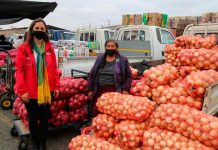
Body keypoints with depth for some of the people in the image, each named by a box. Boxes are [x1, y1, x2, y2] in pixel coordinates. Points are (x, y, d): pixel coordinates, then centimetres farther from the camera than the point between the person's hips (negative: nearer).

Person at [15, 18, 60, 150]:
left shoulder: (49, 47, 4)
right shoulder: (23, 48, -5)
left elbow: (54, 68, 6)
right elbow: (19, 70, -7)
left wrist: (56, 86, 3)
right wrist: (22, 90, -12)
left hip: (47, 90, 3)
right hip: (30, 92, -2)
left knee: (44, 118, 14)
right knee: (33, 119, 13)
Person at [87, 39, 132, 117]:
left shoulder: (123, 60, 5)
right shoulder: (99, 59, 13)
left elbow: (128, 76, 6)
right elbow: (92, 74, 15)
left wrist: (125, 89, -5)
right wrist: (90, 89, 9)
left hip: (116, 91, -3)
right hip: (100, 90, 3)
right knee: (96, 112, 0)